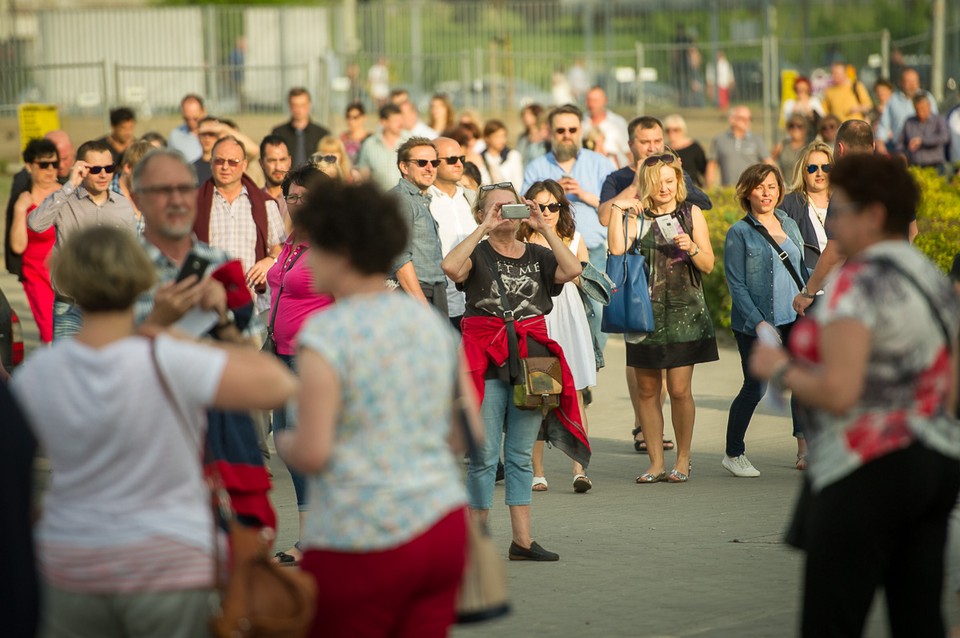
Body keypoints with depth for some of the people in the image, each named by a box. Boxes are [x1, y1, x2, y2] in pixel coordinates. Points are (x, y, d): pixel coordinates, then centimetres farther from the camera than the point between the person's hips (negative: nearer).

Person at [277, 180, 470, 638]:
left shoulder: (325, 334, -12)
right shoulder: (431, 321, 9)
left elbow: (313, 453, -17)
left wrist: (284, 444, 4)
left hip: (361, 544, -6)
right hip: (444, 528, 6)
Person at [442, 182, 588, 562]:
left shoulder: (536, 256, 11)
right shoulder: (477, 254, 0)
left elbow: (572, 270, -8)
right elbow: (450, 266, -23)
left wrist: (543, 227, -8)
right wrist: (485, 228, -17)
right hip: (486, 361, -4)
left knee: (521, 455, 9)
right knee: (485, 454, -2)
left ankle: (522, 540, 15)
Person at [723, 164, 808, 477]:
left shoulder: (790, 226, 12)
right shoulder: (739, 233, -4)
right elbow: (736, 286, -8)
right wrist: (758, 323, -16)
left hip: (793, 320, 5)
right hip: (755, 324, -5)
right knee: (755, 389, -1)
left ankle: (805, 450, -1)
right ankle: (733, 454, 16)